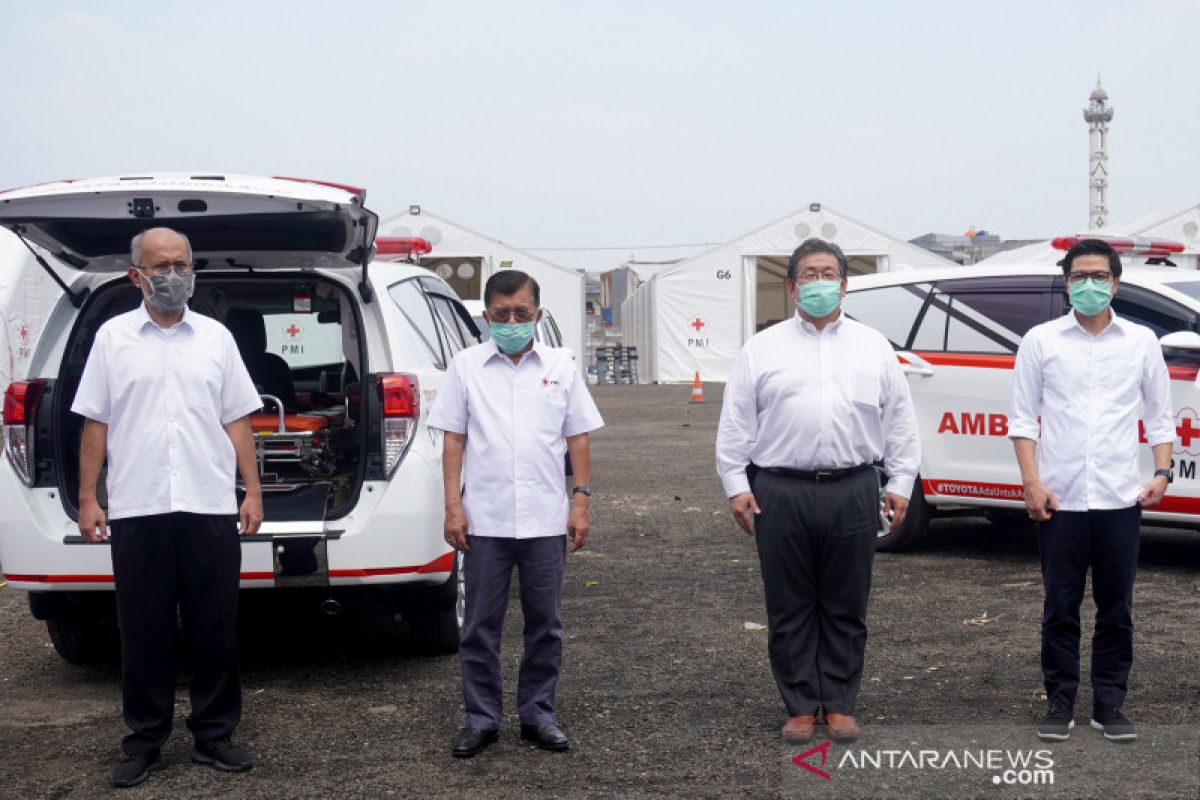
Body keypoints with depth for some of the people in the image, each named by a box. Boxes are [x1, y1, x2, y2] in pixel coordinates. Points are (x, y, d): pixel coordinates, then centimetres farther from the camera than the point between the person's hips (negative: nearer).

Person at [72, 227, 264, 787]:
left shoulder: (215, 337, 9)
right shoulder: (113, 338, 7)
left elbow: (236, 422, 10)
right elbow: (96, 425, 6)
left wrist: (253, 492, 3)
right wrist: (87, 499, 0)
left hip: (211, 509, 1)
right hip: (137, 510, -1)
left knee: (214, 631, 5)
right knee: (144, 633, 5)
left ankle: (213, 735, 16)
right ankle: (144, 742, 15)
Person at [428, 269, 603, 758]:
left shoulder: (560, 366, 6)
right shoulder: (466, 366, 4)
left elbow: (577, 438, 8)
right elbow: (453, 440, 3)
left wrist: (581, 500, 0)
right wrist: (453, 507, -3)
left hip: (545, 520, 1)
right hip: (484, 520, -1)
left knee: (545, 624, 8)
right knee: (480, 625, 5)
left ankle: (537, 714, 19)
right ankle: (481, 719, 14)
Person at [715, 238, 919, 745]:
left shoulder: (873, 347, 11)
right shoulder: (763, 348, 7)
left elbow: (900, 421, 12)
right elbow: (735, 423, 6)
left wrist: (900, 483, 5)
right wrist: (736, 485, -1)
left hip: (853, 492, 1)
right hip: (781, 492, -1)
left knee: (846, 607, 6)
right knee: (790, 608, 4)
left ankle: (840, 706, 16)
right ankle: (800, 708, 13)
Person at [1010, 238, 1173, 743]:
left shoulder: (1141, 342, 8)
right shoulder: (1041, 341, 4)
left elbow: (1159, 415, 11)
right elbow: (1023, 418, 2)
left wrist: (1162, 473, -1)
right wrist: (1032, 482, -7)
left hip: (1120, 498, 1)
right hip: (1060, 498, -1)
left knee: (1116, 610, 7)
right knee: (1060, 608, 6)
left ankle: (1109, 704, 17)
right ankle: (1060, 702, 16)